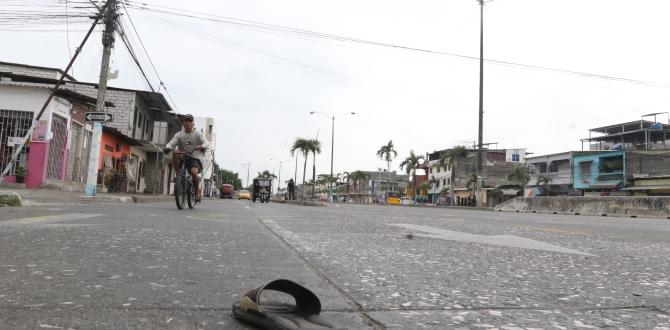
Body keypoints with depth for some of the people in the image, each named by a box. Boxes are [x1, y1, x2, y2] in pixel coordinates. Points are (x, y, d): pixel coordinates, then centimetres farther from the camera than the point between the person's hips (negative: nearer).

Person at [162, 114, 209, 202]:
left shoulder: (198, 134, 3)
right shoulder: (179, 135, 9)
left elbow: (206, 143, -14)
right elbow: (171, 143, -7)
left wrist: (202, 146, -38)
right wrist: (167, 147, -31)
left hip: (196, 158, -3)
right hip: (183, 158, 3)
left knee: (193, 172, -32)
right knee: (175, 154, -29)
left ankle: (197, 191, -5)